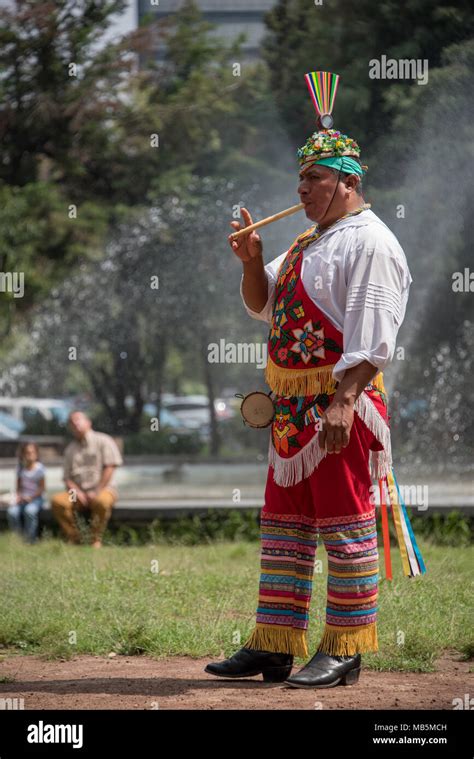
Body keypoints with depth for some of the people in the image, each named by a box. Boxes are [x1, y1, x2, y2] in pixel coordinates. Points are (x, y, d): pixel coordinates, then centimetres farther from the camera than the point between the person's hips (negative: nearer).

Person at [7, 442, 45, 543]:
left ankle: (30, 538, -20)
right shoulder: (21, 468, 8)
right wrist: (18, 496, -4)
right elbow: (18, 486, 14)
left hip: (35, 498, -4)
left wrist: (31, 497, -14)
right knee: (12, 511, -26)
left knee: (30, 510, -37)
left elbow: (42, 488, -4)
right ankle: (18, 536, -9)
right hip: (22, 498, 4)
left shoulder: (39, 468, -5)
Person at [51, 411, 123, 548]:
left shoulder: (103, 441, 3)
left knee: (102, 501, -40)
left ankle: (96, 540, -22)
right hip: (79, 492, 4)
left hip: (102, 490, -4)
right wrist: (77, 492, -9)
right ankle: (73, 538, -15)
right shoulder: (70, 449, 17)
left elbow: (109, 468, -6)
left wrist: (96, 492, -14)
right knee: (57, 501, -25)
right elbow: (67, 478, 12)